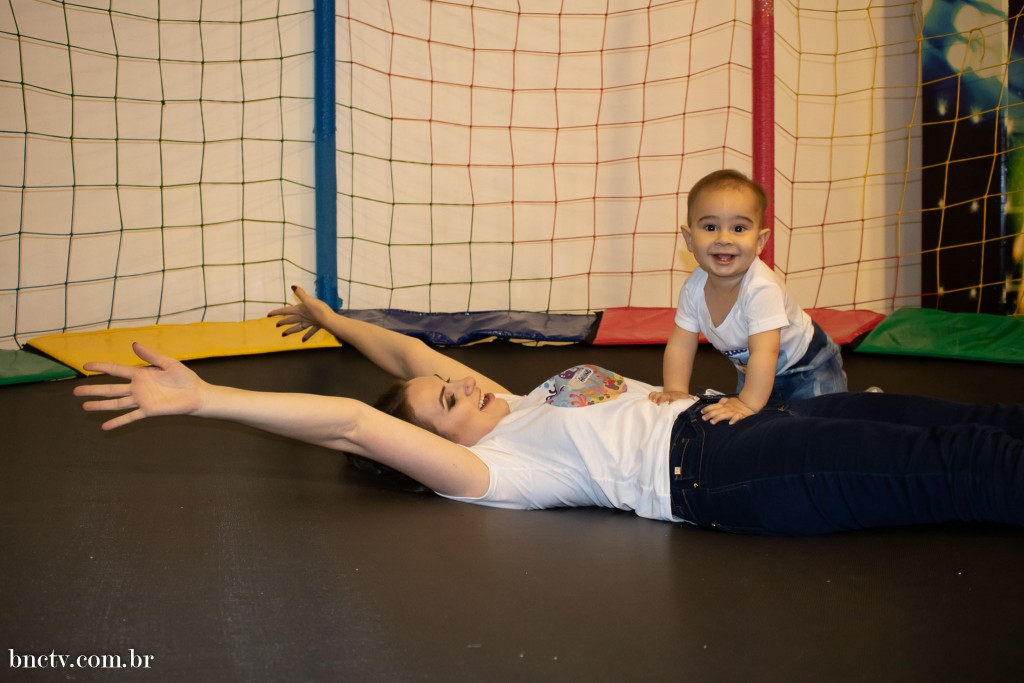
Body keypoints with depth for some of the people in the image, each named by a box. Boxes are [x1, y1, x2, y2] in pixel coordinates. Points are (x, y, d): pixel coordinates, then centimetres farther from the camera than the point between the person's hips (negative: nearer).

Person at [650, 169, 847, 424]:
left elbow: (765, 352, -42)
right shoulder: (695, 286, -18)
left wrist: (749, 403, -46)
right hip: (753, 371, 6)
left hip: (807, 367, -6)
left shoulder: (761, 288, -38)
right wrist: (676, 390, -21)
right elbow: (680, 345, -11)